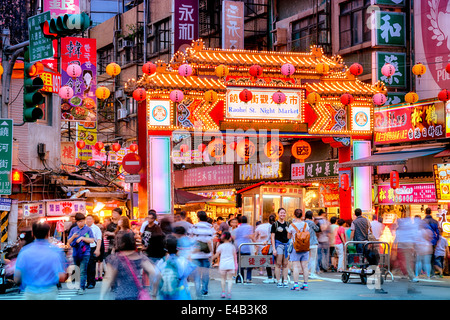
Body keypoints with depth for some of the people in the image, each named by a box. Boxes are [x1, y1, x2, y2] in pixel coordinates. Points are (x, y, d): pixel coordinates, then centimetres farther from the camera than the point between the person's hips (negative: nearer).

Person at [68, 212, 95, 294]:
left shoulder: (88, 229, 1)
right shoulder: (73, 229, 9)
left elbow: (92, 240, -5)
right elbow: (69, 241, 9)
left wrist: (82, 238, -14)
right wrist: (73, 237, -11)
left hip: (85, 253, -4)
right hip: (75, 253, 4)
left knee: (83, 271, -10)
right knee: (78, 270, 11)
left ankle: (82, 288, -10)